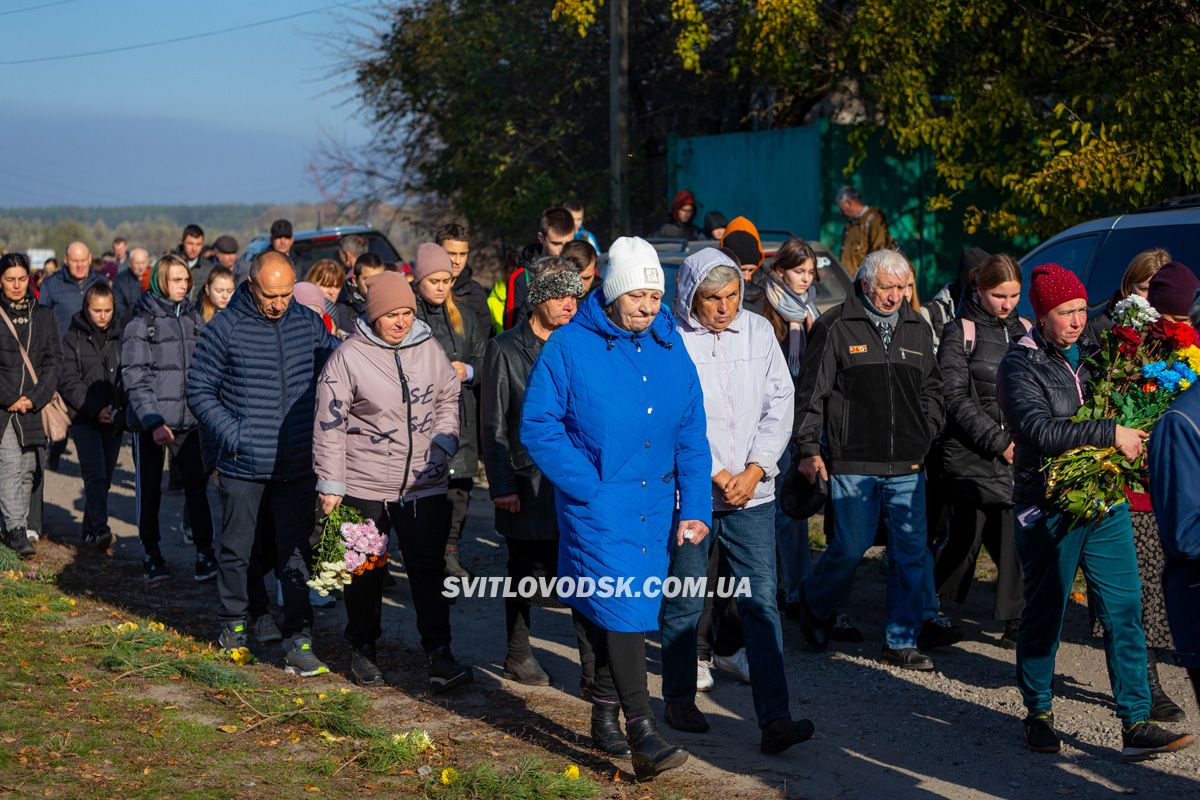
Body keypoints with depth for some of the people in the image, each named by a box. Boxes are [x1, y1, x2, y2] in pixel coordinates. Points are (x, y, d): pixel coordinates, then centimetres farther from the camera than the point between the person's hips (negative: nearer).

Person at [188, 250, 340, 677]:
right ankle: (233, 622, 30)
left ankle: (298, 640, 3)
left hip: (297, 466, 2)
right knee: (237, 548, 11)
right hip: (243, 466, -2)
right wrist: (232, 435, -11)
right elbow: (199, 390, -3)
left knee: (295, 552, 1)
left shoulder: (309, 324, 4)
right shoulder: (224, 329, -6)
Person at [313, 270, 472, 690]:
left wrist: (444, 441, 2)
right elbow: (329, 425, -6)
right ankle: (363, 650, 26)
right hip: (364, 485, -2)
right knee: (365, 570, 10)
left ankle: (440, 656, 0)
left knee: (429, 567, -2)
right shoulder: (348, 357, -9)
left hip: (424, 482, 2)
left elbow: (449, 399, 18)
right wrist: (329, 486, -7)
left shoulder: (429, 348, 3)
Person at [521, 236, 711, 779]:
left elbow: (691, 437, 10)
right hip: (597, 507, -5)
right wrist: (589, 487, -13)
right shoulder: (569, 347, -9)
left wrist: (696, 508, 3)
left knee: (628, 613, 13)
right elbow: (538, 425, -8)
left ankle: (606, 713, 30)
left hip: (654, 507, 5)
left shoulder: (670, 349, 6)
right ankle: (641, 734, -14)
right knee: (622, 610, -13)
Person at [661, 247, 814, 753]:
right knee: (684, 605, 9)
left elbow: (780, 405, 7)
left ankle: (774, 720, -5)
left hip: (752, 493, 3)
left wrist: (755, 470, -4)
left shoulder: (758, 331, 6)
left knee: (761, 603, -3)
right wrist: (715, 474, -11)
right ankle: (679, 700, 28)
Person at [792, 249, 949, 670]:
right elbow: (812, 392, -2)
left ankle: (903, 639, 10)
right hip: (853, 464, -4)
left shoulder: (917, 328, 14)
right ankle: (816, 605, 28)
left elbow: (931, 388, 24)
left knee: (912, 551, 2)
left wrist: (927, 436, 13)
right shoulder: (836, 327, -2)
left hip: (907, 466, 5)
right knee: (851, 547, -2)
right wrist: (809, 449, -6)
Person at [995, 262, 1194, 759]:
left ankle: (1135, 724, 3)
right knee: (1044, 614, 6)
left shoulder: (1096, 351, 10)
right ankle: (1038, 714, 22)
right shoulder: (1020, 366, -7)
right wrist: (1111, 433, -24)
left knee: (1124, 612, 0)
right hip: (1047, 512, -5)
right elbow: (1040, 430, -22)